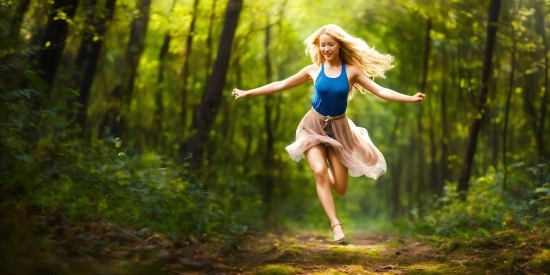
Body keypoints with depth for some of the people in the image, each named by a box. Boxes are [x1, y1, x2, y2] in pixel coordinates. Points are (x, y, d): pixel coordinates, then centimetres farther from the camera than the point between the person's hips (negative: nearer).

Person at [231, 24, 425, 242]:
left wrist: (410, 98, -20)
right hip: (314, 126, 0)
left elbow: (380, 91, -9)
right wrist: (247, 93, 2)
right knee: (319, 171, -24)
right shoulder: (313, 70, -4)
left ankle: (328, 173, 38)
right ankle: (335, 224, -17)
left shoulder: (351, 71, -6)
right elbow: (281, 85, 2)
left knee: (340, 189, 0)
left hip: (338, 128, 0)